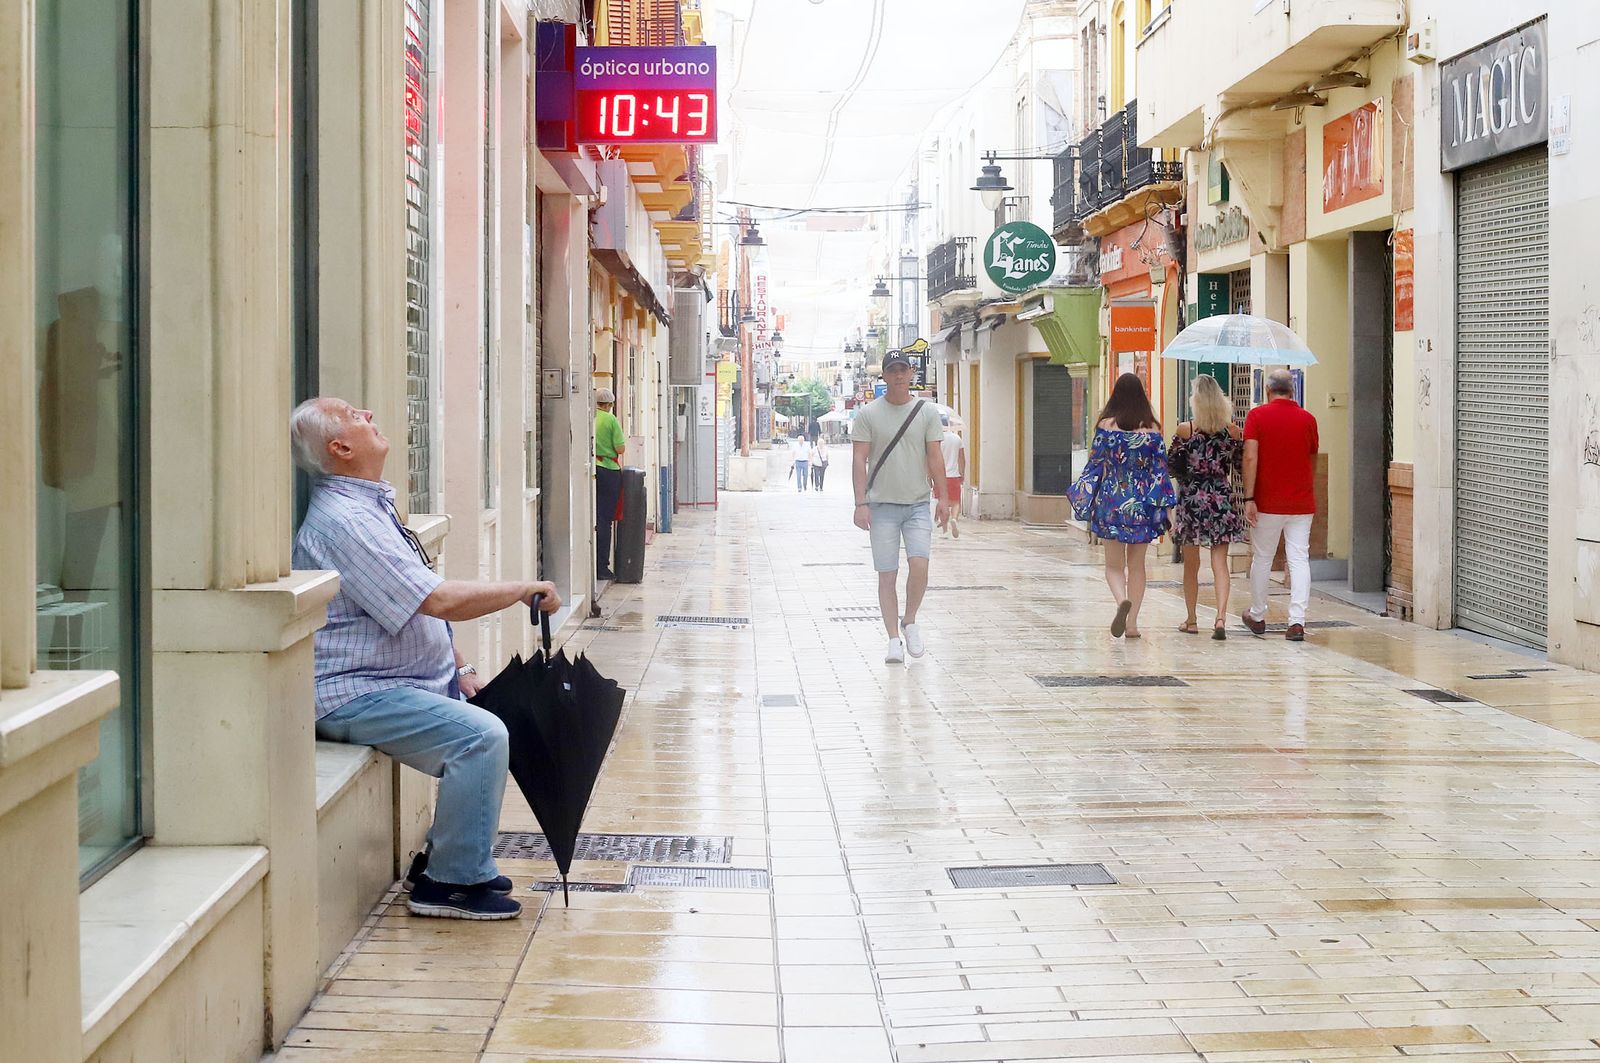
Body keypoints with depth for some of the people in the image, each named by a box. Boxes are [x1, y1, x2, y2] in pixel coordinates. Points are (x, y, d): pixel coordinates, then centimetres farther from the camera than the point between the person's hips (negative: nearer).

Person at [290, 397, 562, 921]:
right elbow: (439, 599, -26)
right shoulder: (343, 520, -20)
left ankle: (445, 858, 18)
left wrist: (457, 664, 12)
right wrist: (525, 590, -16)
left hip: (411, 681, 11)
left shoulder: (373, 504, 14)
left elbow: (420, 603, 22)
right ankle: (451, 882, -12)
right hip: (354, 696, -11)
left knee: (493, 722, 11)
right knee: (482, 736, -24)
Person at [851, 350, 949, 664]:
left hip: (918, 503, 1)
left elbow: (935, 457, 8)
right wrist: (860, 503, -8)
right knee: (887, 575, -1)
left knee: (919, 565, -14)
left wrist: (943, 498, 1)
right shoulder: (868, 414, 1)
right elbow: (859, 459, -1)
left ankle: (910, 622, 10)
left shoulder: (927, 412, 6)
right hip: (882, 505, -1)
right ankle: (894, 639, 7)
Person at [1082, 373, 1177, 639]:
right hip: (1142, 503, 1)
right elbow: (1160, 469, 0)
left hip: (1111, 500, -1)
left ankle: (1122, 601, -22)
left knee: (1114, 564, 7)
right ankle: (1132, 623, 12)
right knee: (1137, 565, 12)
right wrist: (1161, 507, 6)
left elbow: (1095, 465, -2)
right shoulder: (1152, 428, -1)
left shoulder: (1106, 425, -5)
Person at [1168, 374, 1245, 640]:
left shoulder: (1185, 430, -8)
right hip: (1222, 499, 1)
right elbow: (1241, 466, 6)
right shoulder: (1233, 431, -3)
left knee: (1191, 564, 11)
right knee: (1220, 562, 2)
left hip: (1191, 499, -1)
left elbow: (1170, 465, -2)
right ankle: (1221, 617, -14)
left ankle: (1191, 621, 18)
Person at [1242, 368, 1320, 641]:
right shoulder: (1308, 419, 3)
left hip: (1267, 502, -1)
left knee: (1262, 558, 12)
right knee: (1299, 560, -1)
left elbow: (1251, 457, -14)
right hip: (1302, 503, 1)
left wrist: (1249, 498, -14)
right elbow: (1312, 462, 14)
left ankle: (1257, 616, 25)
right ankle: (1297, 621, -11)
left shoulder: (1257, 416, -4)